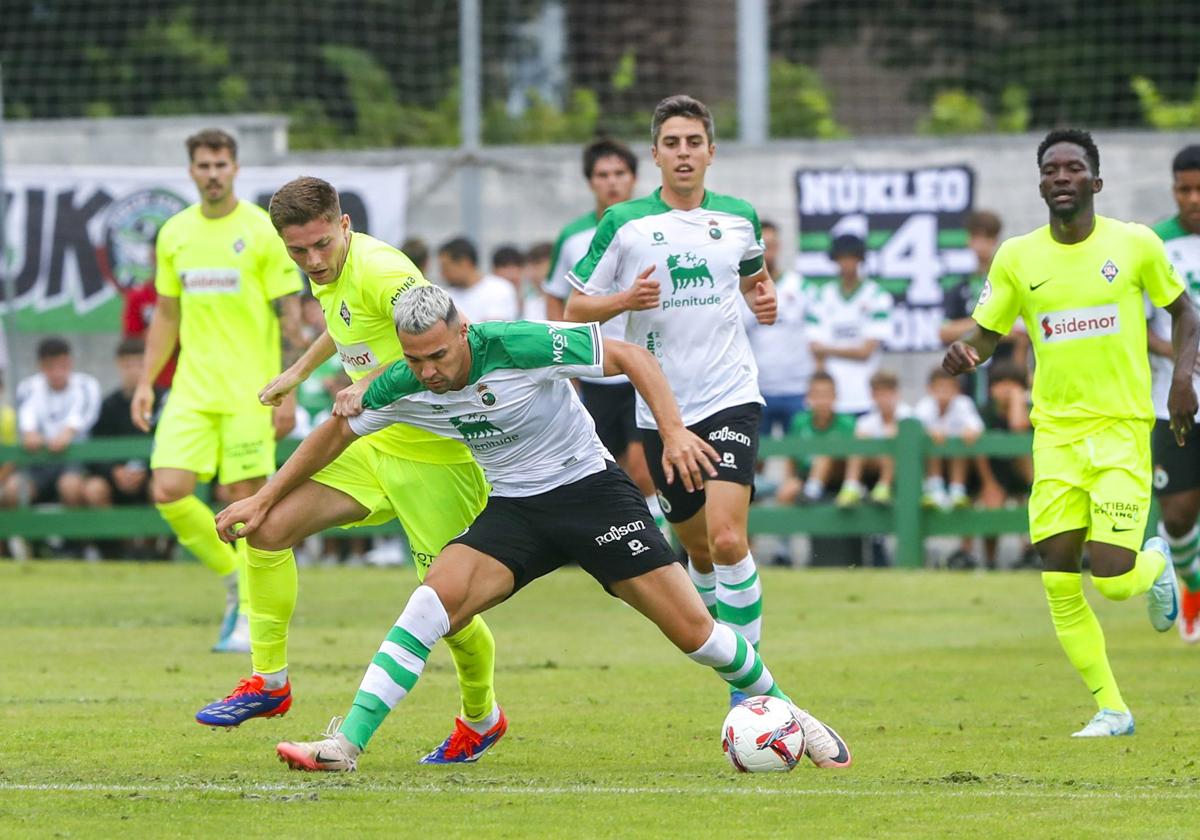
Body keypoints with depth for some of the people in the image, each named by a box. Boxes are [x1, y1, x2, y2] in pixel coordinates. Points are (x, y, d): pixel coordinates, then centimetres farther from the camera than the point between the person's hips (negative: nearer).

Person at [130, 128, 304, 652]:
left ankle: (250, 618, 6)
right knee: (168, 493, -7)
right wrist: (145, 382, 10)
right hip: (191, 389, 5)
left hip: (249, 391, -5)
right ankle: (233, 575, 16)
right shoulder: (174, 233, 9)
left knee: (244, 498, -5)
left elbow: (288, 316, -5)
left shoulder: (263, 231, -5)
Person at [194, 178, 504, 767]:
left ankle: (481, 718, 22)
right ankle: (267, 682, 7)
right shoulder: (330, 275, 7)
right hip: (375, 445, 9)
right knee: (269, 526, -4)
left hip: (437, 455, -9)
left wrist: (377, 382, -42)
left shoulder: (379, 270, -22)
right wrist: (298, 372, 40)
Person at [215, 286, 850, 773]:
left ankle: (784, 714, 17)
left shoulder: (522, 346, -25)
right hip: (512, 510, 3)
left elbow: (631, 357, -15)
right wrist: (264, 500, 9)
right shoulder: (403, 388, -10)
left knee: (691, 630, -8)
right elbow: (338, 431, 8)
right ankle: (347, 744, -25)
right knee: (435, 599, -23)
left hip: (590, 489, -3)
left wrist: (674, 431, -26)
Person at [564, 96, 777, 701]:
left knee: (728, 539, -17)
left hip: (729, 399, -1)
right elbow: (576, 307, 2)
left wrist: (764, 299, 4)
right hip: (659, 408, 1)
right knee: (698, 549, 10)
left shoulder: (739, 219, 5)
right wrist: (625, 299, -17)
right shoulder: (624, 224, -2)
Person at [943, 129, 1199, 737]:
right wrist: (963, 354, -15)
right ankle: (1110, 708, 8)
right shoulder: (1017, 258, 3)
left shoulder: (1135, 245, -1)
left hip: (1122, 429, -2)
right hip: (1055, 431, 2)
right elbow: (987, 332, 8)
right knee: (1058, 579, -6)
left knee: (1113, 580, -13)